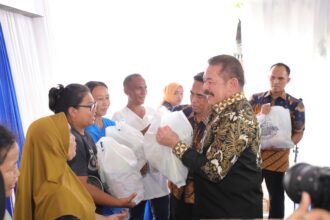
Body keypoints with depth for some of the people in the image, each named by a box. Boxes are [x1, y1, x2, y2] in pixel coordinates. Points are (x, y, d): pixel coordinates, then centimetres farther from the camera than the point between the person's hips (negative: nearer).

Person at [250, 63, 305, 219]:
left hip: (278, 160, -1)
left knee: (277, 199, 13)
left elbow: (299, 132, 0)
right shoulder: (255, 99, 3)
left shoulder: (296, 104, -1)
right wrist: (260, 114, -19)